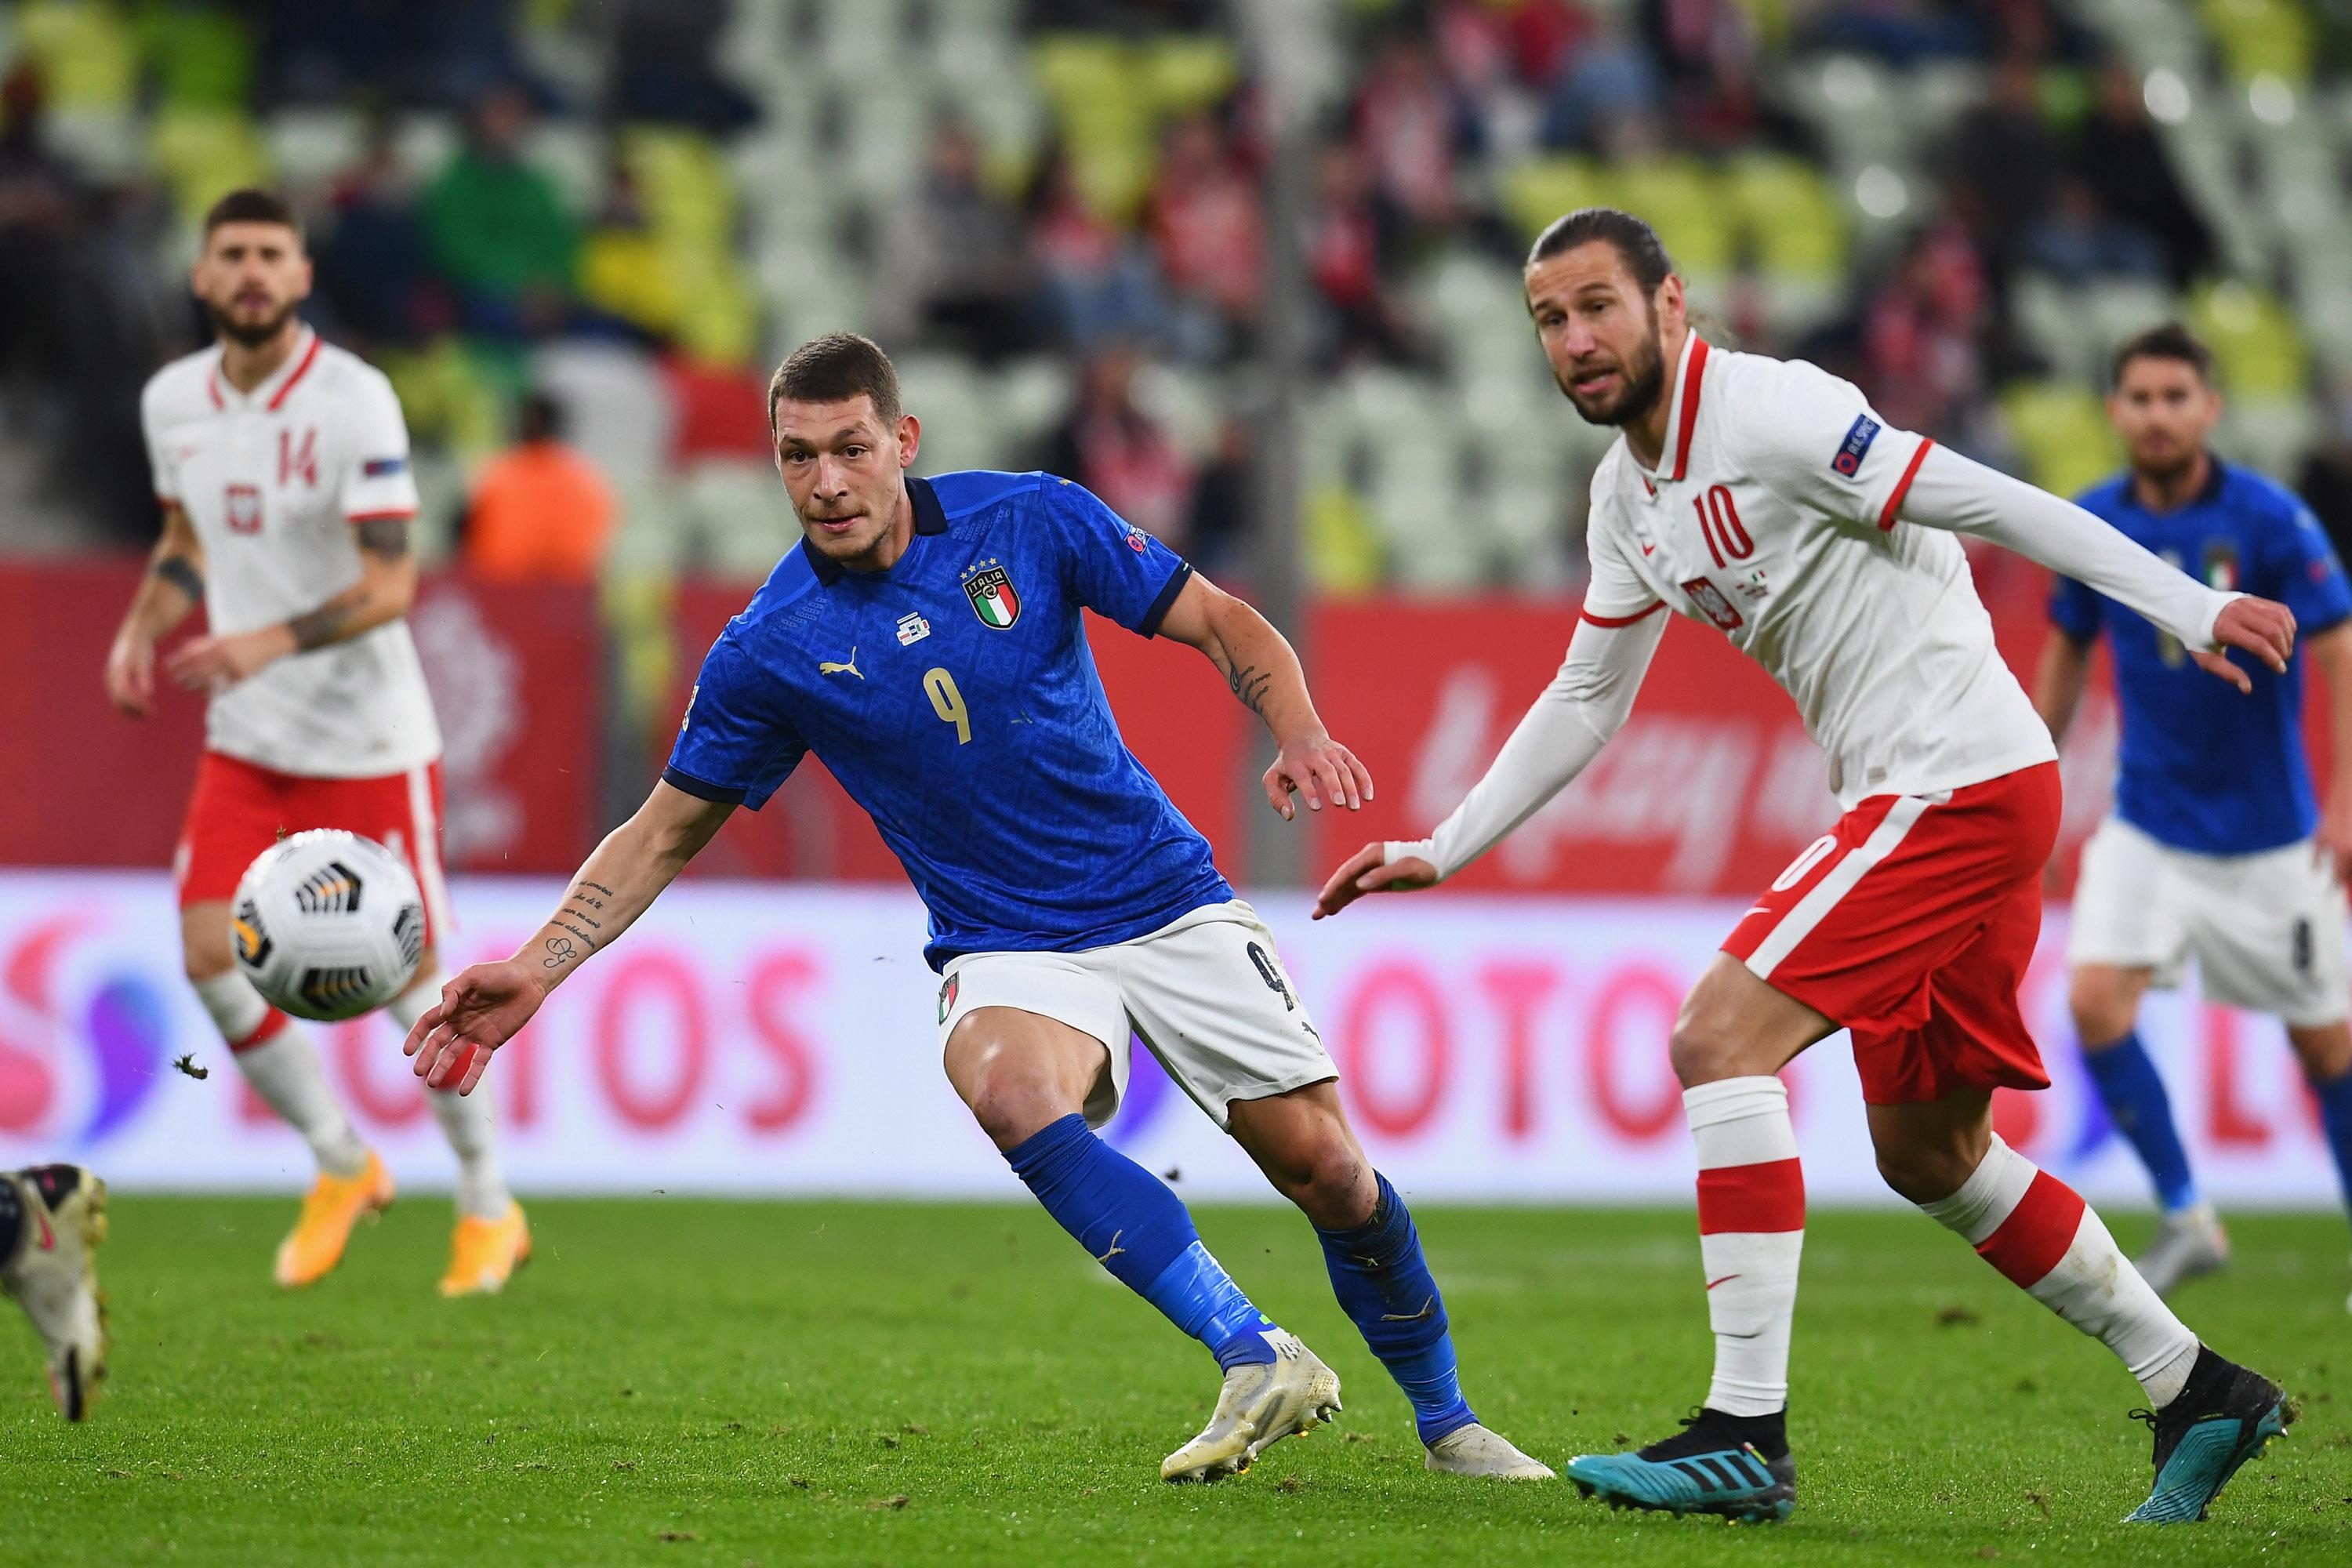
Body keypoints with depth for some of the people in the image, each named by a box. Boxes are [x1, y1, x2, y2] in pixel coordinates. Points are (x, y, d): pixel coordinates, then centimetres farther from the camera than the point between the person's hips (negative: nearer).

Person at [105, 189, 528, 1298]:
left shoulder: (352, 399, -15)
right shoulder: (174, 401, 3)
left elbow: (391, 582, -18)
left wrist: (272, 642, -32)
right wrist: (143, 629, 1)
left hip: (368, 742, -5)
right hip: (244, 745, 5)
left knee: (409, 977, 0)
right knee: (211, 957, -8)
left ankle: (489, 1207, 19)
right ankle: (341, 1166, 13)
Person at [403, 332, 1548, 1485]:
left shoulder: (1034, 521, -7)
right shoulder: (768, 650, -6)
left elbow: (1225, 626, 1)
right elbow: (665, 832, 3)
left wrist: (1298, 732, -19)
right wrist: (535, 970, -7)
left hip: (1168, 904, 1)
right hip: (1007, 949, -1)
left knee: (1324, 1165, -4)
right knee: (1011, 1093, -35)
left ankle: (1445, 1418, 21)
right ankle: (1260, 1360, -32)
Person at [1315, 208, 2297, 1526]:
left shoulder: (1771, 414, -16)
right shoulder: (1628, 492, 12)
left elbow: (1989, 504, -18)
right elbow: (1588, 700, 21)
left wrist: (2193, 610, -21)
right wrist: (1439, 853, 18)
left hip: (1962, 779, -10)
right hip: (1919, 798, 10)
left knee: (1722, 1037, -17)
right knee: (1929, 1154, 16)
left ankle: (1748, 1437, -18)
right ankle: (2198, 1392, 28)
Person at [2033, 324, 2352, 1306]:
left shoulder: (2270, 521, -15)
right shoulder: (2094, 524, -3)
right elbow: (2067, 654, 12)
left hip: (2268, 834, -3)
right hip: (2146, 827, 3)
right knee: (2096, 999, -16)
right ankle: (2186, 1217, -3)